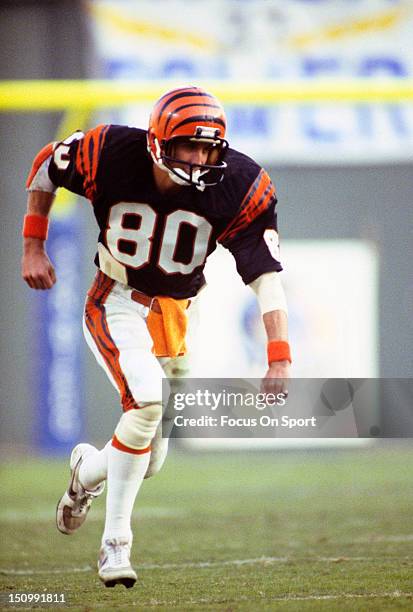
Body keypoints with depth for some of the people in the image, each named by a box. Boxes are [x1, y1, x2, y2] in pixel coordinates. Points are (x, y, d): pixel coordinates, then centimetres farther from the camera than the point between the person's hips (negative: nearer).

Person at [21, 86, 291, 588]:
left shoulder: (239, 188, -21)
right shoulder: (111, 154, -23)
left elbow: (266, 275, -24)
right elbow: (46, 167, -2)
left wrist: (279, 359, -33)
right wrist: (33, 248, -3)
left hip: (177, 314, 3)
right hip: (117, 303, -3)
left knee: (150, 461, 6)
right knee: (147, 399, -30)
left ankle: (88, 468, 43)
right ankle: (115, 543, -16)